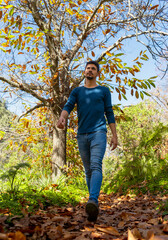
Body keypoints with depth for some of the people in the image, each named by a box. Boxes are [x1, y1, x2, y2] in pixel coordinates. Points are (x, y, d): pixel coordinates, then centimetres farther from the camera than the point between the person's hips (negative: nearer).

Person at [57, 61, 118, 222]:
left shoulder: (104, 91, 14)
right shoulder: (77, 91, 18)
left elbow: (109, 113, 11)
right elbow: (68, 106, 2)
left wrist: (114, 135, 4)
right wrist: (62, 118, -21)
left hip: (98, 132, -3)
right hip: (82, 135, 3)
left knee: (96, 166, -21)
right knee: (88, 170, 6)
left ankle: (93, 201, -34)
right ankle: (95, 202, 15)